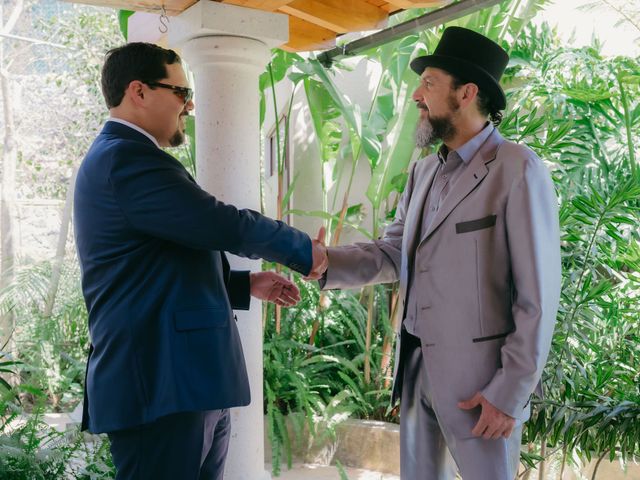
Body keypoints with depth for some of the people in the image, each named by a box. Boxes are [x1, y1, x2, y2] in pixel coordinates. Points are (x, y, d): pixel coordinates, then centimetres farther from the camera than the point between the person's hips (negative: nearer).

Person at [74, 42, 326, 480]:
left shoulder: (125, 157, 19)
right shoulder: (127, 158, -15)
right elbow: (225, 226, -18)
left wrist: (246, 284, 15)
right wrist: (303, 248, -2)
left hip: (184, 379, 10)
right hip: (162, 385, -10)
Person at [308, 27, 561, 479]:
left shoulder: (518, 169, -12)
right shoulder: (423, 171, 10)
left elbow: (538, 296, -15)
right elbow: (392, 252, 5)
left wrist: (510, 393, -16)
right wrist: (325, 261, -13)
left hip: (479, 377, -7)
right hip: (416, 365, 7)